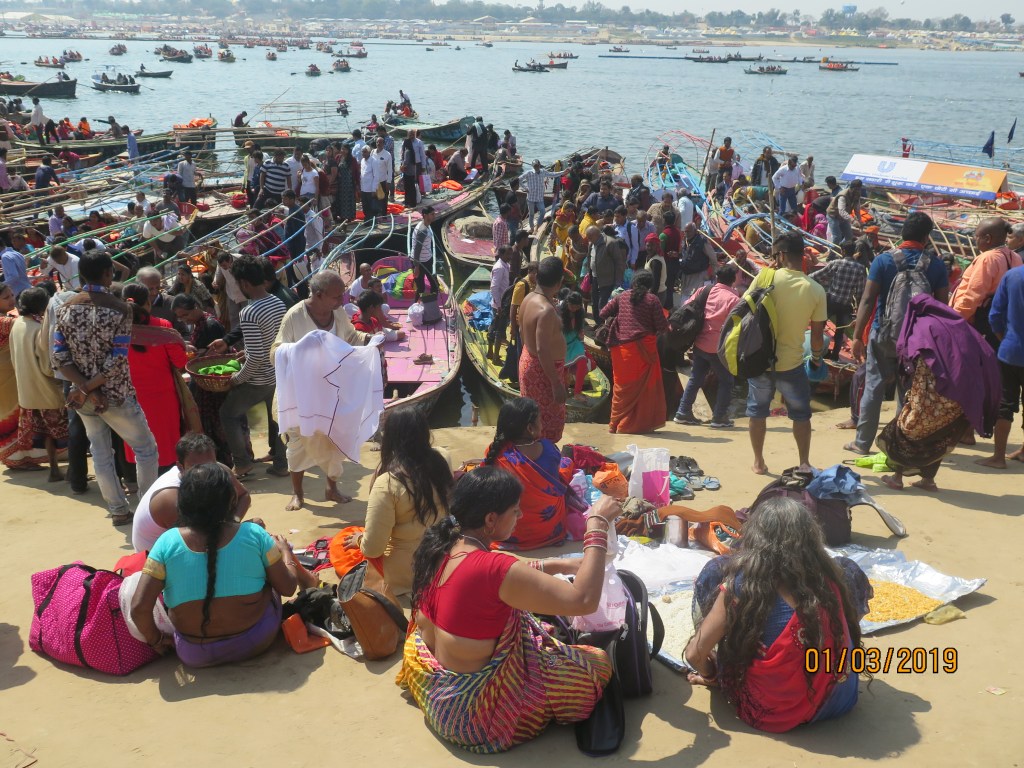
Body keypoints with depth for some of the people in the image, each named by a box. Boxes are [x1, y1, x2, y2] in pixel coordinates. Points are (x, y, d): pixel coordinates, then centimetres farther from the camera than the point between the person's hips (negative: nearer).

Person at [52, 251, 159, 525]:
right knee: (146, 448, 11)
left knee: (101, 453, 17)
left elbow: (58, 358, -6)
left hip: (81, 396, 5)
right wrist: (89, 388, -13)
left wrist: (84, 388, -10)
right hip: (115, 395, -5)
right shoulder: (119, 309, -14)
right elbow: (118, 361, -20)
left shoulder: (65, 309, -1)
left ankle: (118, 510, 24)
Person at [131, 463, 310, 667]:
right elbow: (288, 588, -6)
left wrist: (155, 639, 3)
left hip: (195, 656, 1)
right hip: (257, 642, 0)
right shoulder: (254, 534, -14)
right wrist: (285, 551, 14)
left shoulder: (168, 542, -14)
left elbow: (139, 608, -17)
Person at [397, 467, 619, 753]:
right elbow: (584, 600, -31)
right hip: (470, 715, -8)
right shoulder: (490, 568, -31)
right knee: (599, 662, 3)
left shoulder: (440, 546, -5)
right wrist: (597, 524, -24)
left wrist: (557, 566, 5)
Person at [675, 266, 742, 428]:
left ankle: (683, 412, 18)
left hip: (700, 344, 6)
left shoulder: (705, 291, 4)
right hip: (718, 347, -5)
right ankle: (719, 418, 7)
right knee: (726, 382, 9)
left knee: (696, 378, 18)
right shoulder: (734, 299, -11)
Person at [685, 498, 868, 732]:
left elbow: (695, 654, -14)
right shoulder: (831, 577, -11)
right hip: (836, 703, 3)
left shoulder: (741, 584, -19)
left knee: (716, 573, 2)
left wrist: (710, 674, 9)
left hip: (766, 714, -2)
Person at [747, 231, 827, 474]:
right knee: (801, 414, 17)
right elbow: (817, 334, -3)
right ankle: (804, 463, 21)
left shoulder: (765, 277, -11)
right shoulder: (816, 291, -9)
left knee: (757, 411, 16)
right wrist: (817, 357, 14)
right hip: (791, 363, 0)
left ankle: (759, 462, 22)